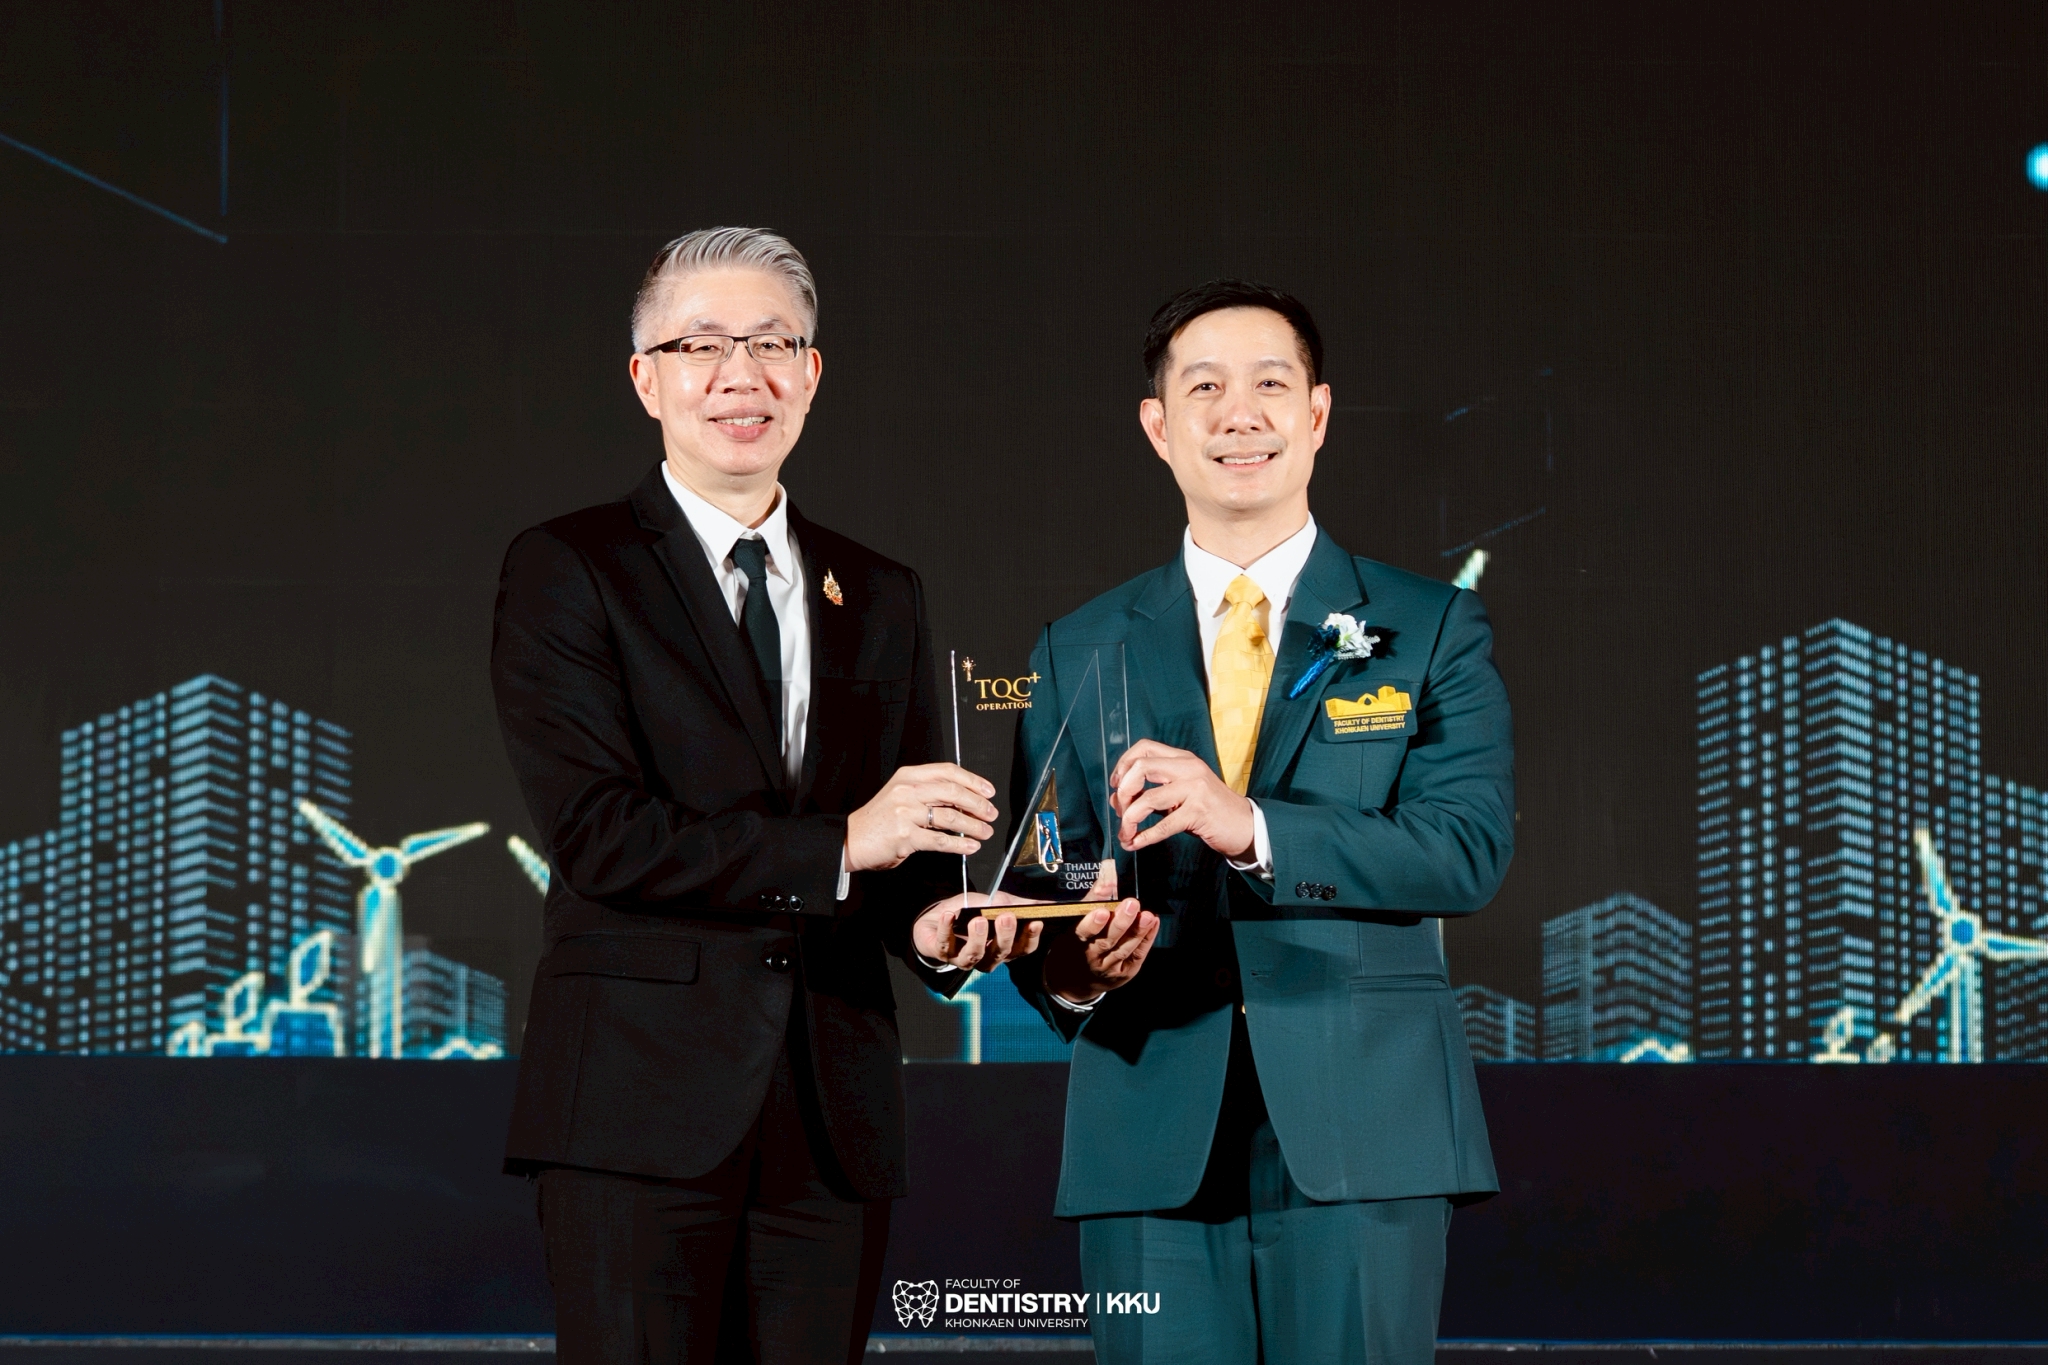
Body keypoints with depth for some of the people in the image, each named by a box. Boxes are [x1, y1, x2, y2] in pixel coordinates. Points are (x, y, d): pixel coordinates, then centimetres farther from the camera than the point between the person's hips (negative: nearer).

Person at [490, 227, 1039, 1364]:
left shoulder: (883, 598, 17)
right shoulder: (567, 572, 0)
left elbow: (918, 837, 17)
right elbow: (597, 834, -11)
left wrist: (934, 924, -7)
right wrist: (837, 846, -17)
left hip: (837, 1108, 5)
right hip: (644, 1095, -4)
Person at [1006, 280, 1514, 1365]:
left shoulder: (1431, 629, 7)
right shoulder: (1080, 651, 13)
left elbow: (1469, 848, -7)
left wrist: (1251, 826, -20)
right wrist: (1067, 969, -13)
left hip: (1360, 1141, -1)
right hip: (1153, 1144, 2)